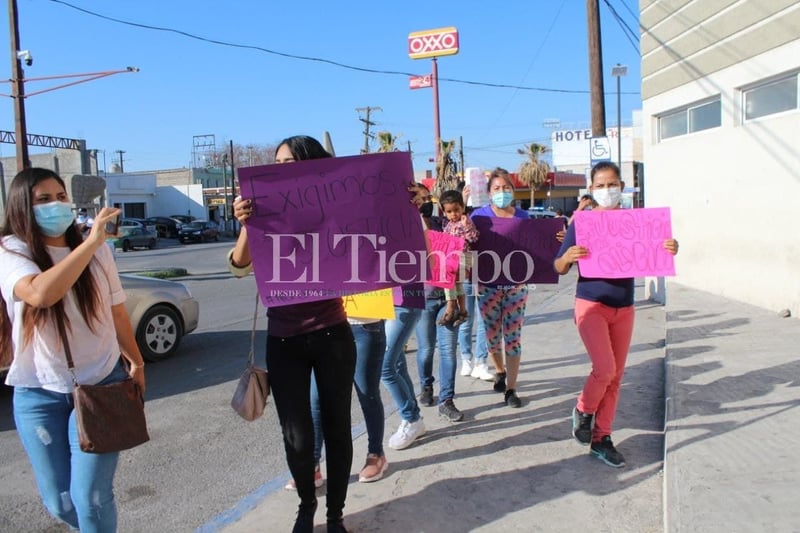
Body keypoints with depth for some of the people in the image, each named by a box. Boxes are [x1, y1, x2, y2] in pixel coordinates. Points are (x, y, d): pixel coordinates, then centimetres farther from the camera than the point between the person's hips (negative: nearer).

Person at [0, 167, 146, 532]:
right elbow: (40, 293, -33)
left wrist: (136, 362, 15)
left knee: (90, 498, -6)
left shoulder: (97, 250, -1)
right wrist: (90, 242, -33)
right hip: (38, 395, 0)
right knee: (59, 502, 10)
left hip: (102, 385, 1)